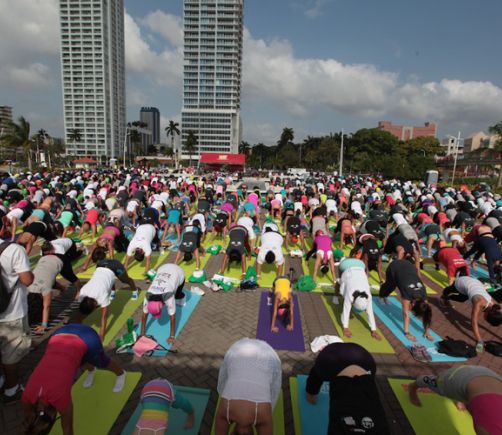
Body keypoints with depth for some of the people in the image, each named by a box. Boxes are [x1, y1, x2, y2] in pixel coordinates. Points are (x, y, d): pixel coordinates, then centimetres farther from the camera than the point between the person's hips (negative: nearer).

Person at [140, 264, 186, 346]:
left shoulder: (168, 296, -40)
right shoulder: (148, 296, -28)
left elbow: (172, 317, -33)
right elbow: (144, 315, -18)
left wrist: (172, 336, -26)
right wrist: (142, 334, -13)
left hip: (178, 272, -4)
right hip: (163, 269, 4)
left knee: (177, 296, -4)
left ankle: (182, 297, 28)